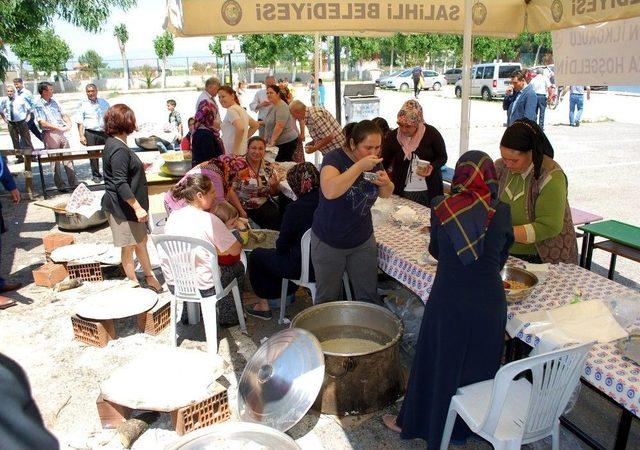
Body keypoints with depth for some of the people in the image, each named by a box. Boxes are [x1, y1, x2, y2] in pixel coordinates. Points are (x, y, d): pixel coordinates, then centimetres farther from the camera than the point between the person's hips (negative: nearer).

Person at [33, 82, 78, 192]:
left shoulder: (53, 102, 13)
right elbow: (42, 123, -17)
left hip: (61, 133, 6)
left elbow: (63, 115, 18)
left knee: (68, 158, 7)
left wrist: (69, 124, -3)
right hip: (50, 134, -6)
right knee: (55, 160, 1)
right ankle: (60, 185, 8)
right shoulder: (39, 105, -8)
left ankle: (73, 183, 12)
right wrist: (59, 128, -21)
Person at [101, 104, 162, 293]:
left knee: (141, 241, 20)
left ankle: (150, 277, 34)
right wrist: (137, 207, -25)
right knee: (128, 247, 3)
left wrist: (139, 167, 34)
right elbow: (120, 183, -26)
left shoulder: (114, 144, 10)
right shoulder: (119, 149, -22)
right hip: (122, 207, -11)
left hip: (127, 206, 11)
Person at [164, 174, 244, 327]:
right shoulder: (209, 220, -19)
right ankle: (228, 318, 28)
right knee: (237, 267, 19)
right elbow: (235, 251, -12)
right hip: (202, 288, -6)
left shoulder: (173, 215, 0)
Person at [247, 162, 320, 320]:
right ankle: (288, 293, 39)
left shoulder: (295, 208, -23)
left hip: (303, 269, -7)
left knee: (256, 256, 14)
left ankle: (264, 305, 24)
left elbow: (282, 245, -13)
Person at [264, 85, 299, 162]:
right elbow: (268, 125, 20)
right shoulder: (273, 107, 15)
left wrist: (272, 140, -23)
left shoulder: (282, 107, -15)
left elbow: (279, 126, -24)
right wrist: (265, 139, 13)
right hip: (278, 143, 9)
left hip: (287, 142, -9)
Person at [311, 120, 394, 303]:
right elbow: (329, 192, -38)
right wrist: (359, 166, -36)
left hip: (363, 241, 5)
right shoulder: (335, 158, -19)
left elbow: (386, 194, 12)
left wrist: (386, 183, -11)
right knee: (327, 298, 11)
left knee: (369, 296, 12)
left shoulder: (374, 161, -1)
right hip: (329, 243, -4)